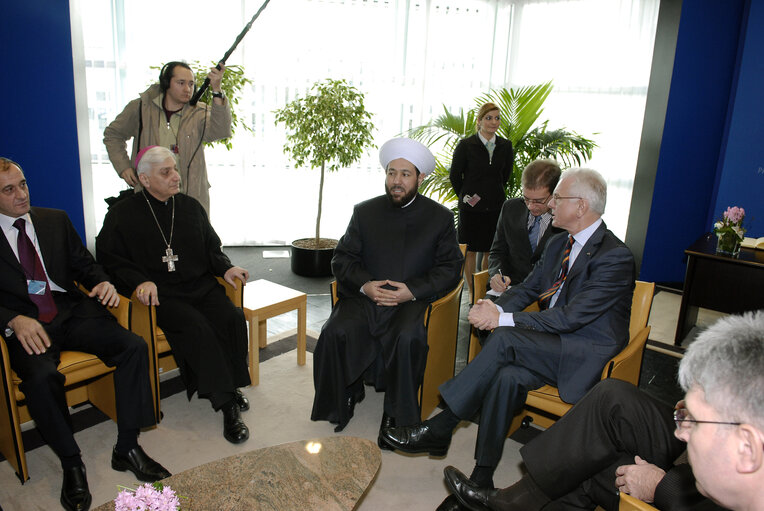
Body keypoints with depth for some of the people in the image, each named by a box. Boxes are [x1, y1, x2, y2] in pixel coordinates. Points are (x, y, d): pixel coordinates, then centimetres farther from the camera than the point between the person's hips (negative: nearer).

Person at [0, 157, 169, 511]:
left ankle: (127, 448, -9)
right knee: (40, 377, -34)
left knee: (134, 347, -21)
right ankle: (71, 464, -10)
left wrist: (102, 283, -5)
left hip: (72, 312, 3)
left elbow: (84, 264, 17)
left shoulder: (56, 220, 15)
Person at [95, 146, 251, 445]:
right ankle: (226, 403, -23)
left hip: (201, 286, 4)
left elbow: (212, 247, 21)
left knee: (233, 319, -24)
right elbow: (109, 259, 0)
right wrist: (139, 281, -17)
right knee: (196, 327, -31)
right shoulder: (122, 215, 4)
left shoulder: (191, 207, 17)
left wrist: (226, 268, 1)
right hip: (161, 294, -4)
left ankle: (230, 385, -5)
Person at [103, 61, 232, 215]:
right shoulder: (141, 108, 4)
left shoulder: (199, 113, 0)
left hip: (191, 197, -1)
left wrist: (217, 91, -35)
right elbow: (113, 134, 19)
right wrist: (123, 166, 6)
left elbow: (221, 131, -24)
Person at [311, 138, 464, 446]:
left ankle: (398, 414, -10)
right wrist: (365, 285, -11)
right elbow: (342, 259, 9)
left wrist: (413, 291, -14)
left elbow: (450, 268, 2)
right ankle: (343, 400, -1)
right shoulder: (365, 212, 12)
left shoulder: (440, 217, 7)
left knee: (409, 338, -33)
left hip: (413, 300, -2)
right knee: (335, 332, -26)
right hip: (366, 296, 2)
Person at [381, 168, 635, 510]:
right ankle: (481, 480, -19)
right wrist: (498, 307, -9)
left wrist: (503, 319, -24)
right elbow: (528, 288, 14)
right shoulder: (558, 244, 12)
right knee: (508, 376, -26)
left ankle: (439, 428, -20)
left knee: (505, 338, -29)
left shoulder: (615, 257, -16)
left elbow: (570, 317, -22)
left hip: (587, 357, -7)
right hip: (551, 346, 7)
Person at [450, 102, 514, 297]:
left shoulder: (505, 146, 4)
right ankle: (472, 291, 16)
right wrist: (464, 196, 4)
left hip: (496, 206, 3)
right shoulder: (466, 145, -6)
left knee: (491, 251, 8)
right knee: (470, 251, 4)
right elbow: (454, 175, 2)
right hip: (471, 207, -3)